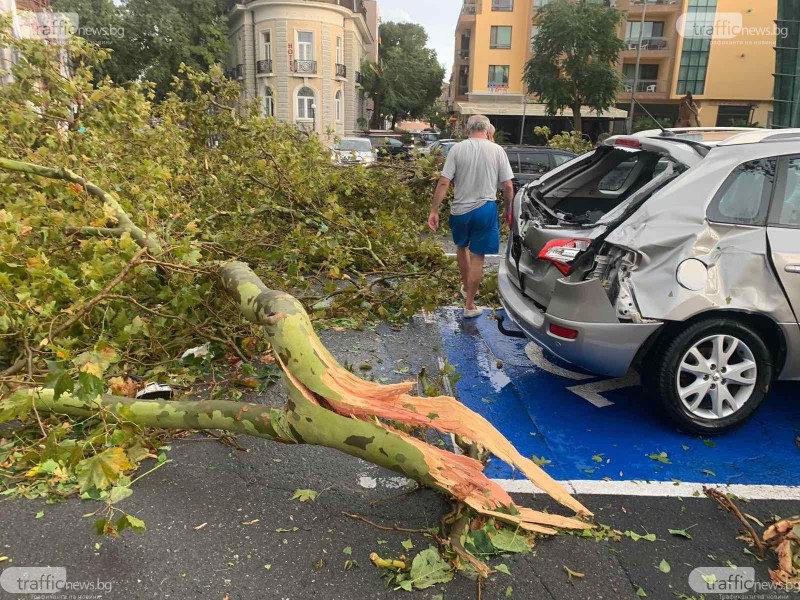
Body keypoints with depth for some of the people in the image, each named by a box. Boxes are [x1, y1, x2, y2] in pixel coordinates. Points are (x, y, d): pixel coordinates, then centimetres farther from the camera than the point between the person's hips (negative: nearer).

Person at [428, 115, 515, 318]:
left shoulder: (457, 149, -4)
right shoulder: (497, 150, -2)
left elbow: (444, 183, -9)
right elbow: (508, 186, -2)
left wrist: (434, 211, -4)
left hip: (460, 209, 1)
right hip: (485, 209, -1)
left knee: (462, 247, 26)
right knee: (477, 257, 5)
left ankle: (466, 287, 41)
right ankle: (469, 305, 10)